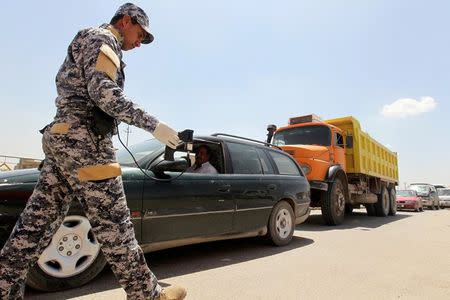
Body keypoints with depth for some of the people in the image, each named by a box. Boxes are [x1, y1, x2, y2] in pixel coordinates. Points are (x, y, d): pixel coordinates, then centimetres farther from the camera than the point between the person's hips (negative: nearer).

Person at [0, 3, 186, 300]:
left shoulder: (89, 43, 29)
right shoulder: (101, 38, -1)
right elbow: (102, 91, -18)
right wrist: (153, 124, -22)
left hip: (62, 138, 10)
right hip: (83, 139, -10)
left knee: (37, 222, 8)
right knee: (113, 224, -6)